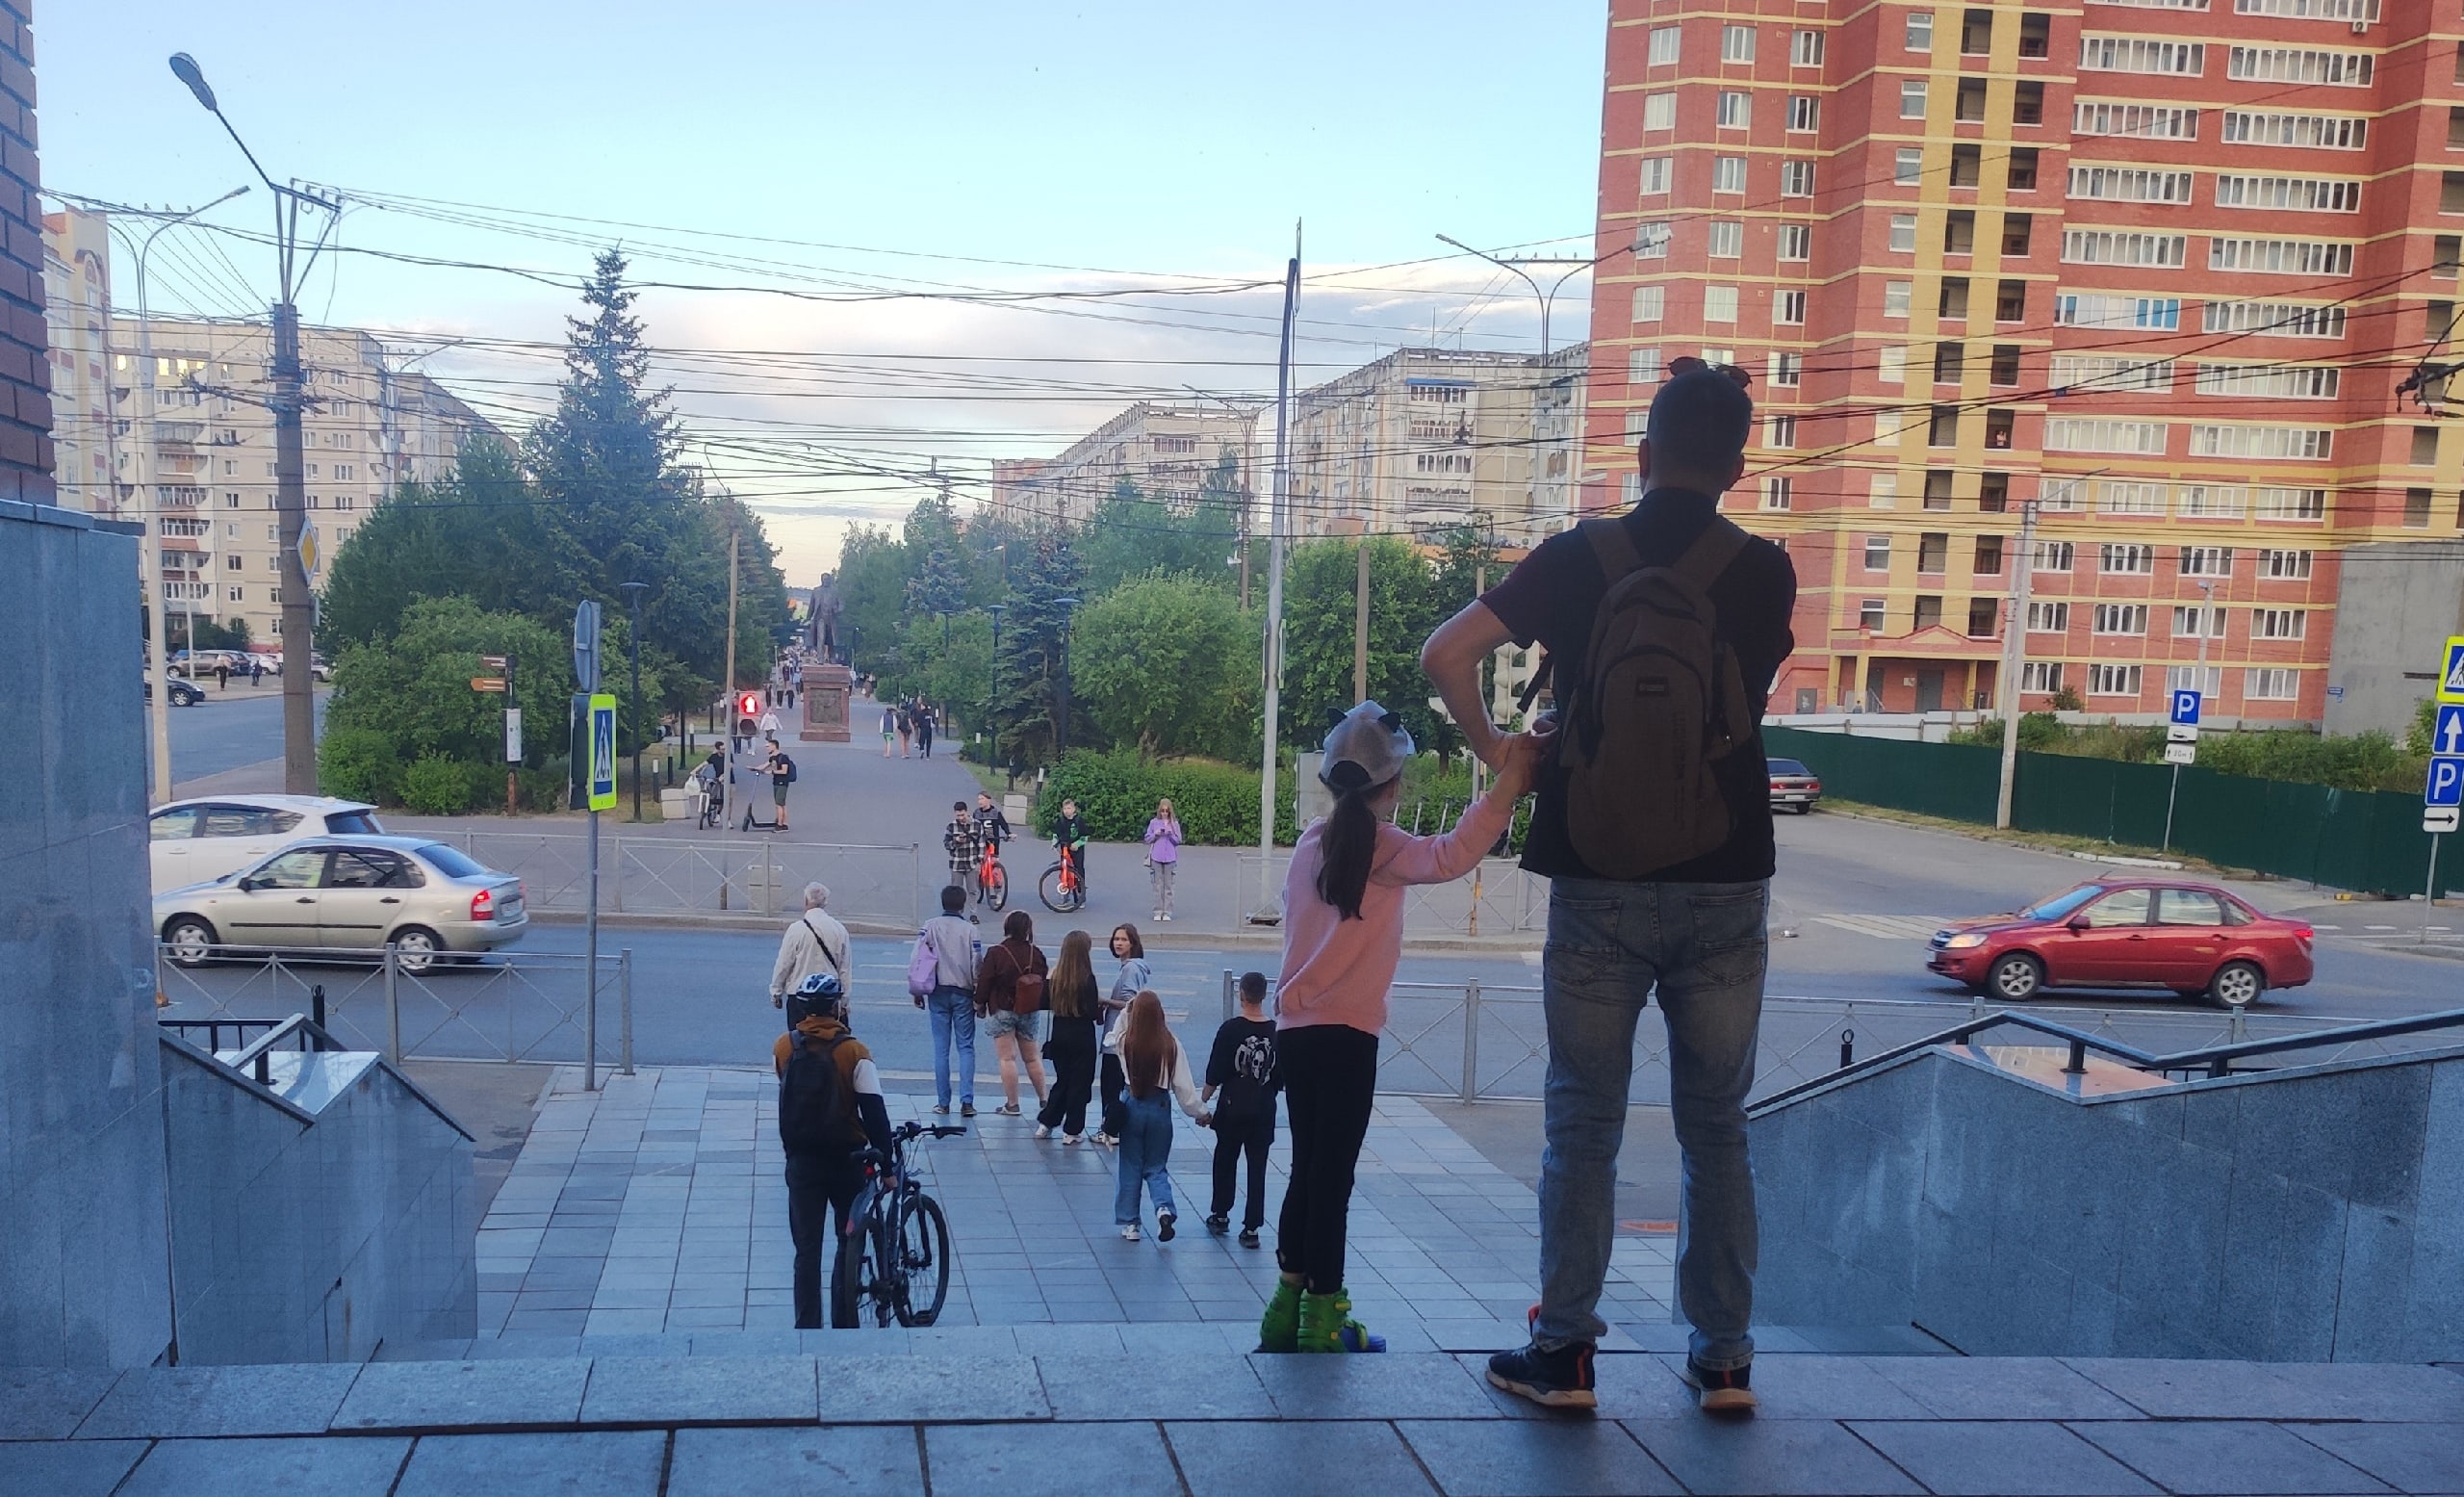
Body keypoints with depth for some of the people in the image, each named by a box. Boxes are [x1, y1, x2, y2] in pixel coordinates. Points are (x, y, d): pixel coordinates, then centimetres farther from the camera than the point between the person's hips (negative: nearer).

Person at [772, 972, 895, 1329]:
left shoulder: (782, 1048, -2)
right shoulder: (854, 1052, -12)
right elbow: (875, 1114, -13)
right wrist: (885, 1162, -7)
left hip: (801, 1160, 2)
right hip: (846, 1161, -2)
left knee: (807, 1250, 6)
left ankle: (807, 1327, 3)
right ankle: (844, 1323, 16)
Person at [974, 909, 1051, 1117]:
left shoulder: (996, 954, -15)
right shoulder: (1036, 954, -6)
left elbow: (984, 983, -9)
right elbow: (1046, 982, 2)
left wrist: (979, 1006, 6)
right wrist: (1038, 1004, 21)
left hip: (1002, 1012, -4)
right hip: (1030, 1013, 4)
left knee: (1007, 1058, 2)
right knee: (1032, 1057, 16)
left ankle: (1012, 1104, 3)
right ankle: (1043, 1100, 21)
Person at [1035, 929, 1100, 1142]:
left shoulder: (1055, 974, -4)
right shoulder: (1087, 979, -17)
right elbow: (1092, 1011, -17)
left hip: (1059, 1035, 5)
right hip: (1082, 1037, -5)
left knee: (1062, 1080, 21)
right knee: (1080, 1083, 8)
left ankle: (1045, 1124, 24)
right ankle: (1072, 1131, 12)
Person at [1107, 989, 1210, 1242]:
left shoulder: (1125, 1041, -10)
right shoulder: (1171, 1044, -9)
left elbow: (1111, 1039, 16)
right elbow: (1183, 1084, -6)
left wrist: (1128, 1008, 19)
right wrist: (1201, 1112, 6)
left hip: (1132, 1106, 0)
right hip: (1160, 1106, 0)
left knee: (1130, 1167, 13)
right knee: (1157, 1167, 14)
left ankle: (1129, 1223, 16)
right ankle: (1164, 1208, -10)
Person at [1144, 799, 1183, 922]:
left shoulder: (1174, 823, 5)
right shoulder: (1154, 823, 6)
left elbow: (1178, 840, 5)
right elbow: (1147, 839, 8)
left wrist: (1170, 834, -11)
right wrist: (1155, 834, -9)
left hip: (1170, 858, 0)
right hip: (1156, 858, 0)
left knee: (1168, 886, 0)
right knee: (1158, 885, 1)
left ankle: (1167, 912, 3)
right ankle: (1158, 912, 5)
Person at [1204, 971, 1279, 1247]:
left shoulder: (1230, 1029, -12)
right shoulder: (1276, 1032, -4)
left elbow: (1215, 1073, -9)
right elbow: (1280, 1078, 3)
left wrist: (1204, 1099, 5)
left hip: (1232, 1108, -1)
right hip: (1264, 1110, 2)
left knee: (1225, 1161, 17)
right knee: (1257, 1167, 5)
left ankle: (1220, 1215, 27)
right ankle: (1251, 1227, 5)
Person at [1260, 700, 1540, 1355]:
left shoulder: (1312, 841, 8)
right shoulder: (1380, 845, -11)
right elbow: (1449, 857, -29)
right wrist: (1507, 785, -30)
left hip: (1293, 1028, 7)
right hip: (1345, 1036, -7)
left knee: (1307, 1171, 16)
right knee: (1333, 1178, 1)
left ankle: (1288, 1309, 24)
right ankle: (1322, 1321, 7)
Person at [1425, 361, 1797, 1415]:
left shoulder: (1577, 557, -2)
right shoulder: (1765, 571, 0)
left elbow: (1446, 653, -8)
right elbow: (1747, 702, 12)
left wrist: (1492, 751, 4)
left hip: (1597, 882, -1)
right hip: (1725, 883, 1)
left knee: (1584, 1124, 7)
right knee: (1716, 1129, 11)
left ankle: (1564, 1352, 10)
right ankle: (1724, 1358, 17)